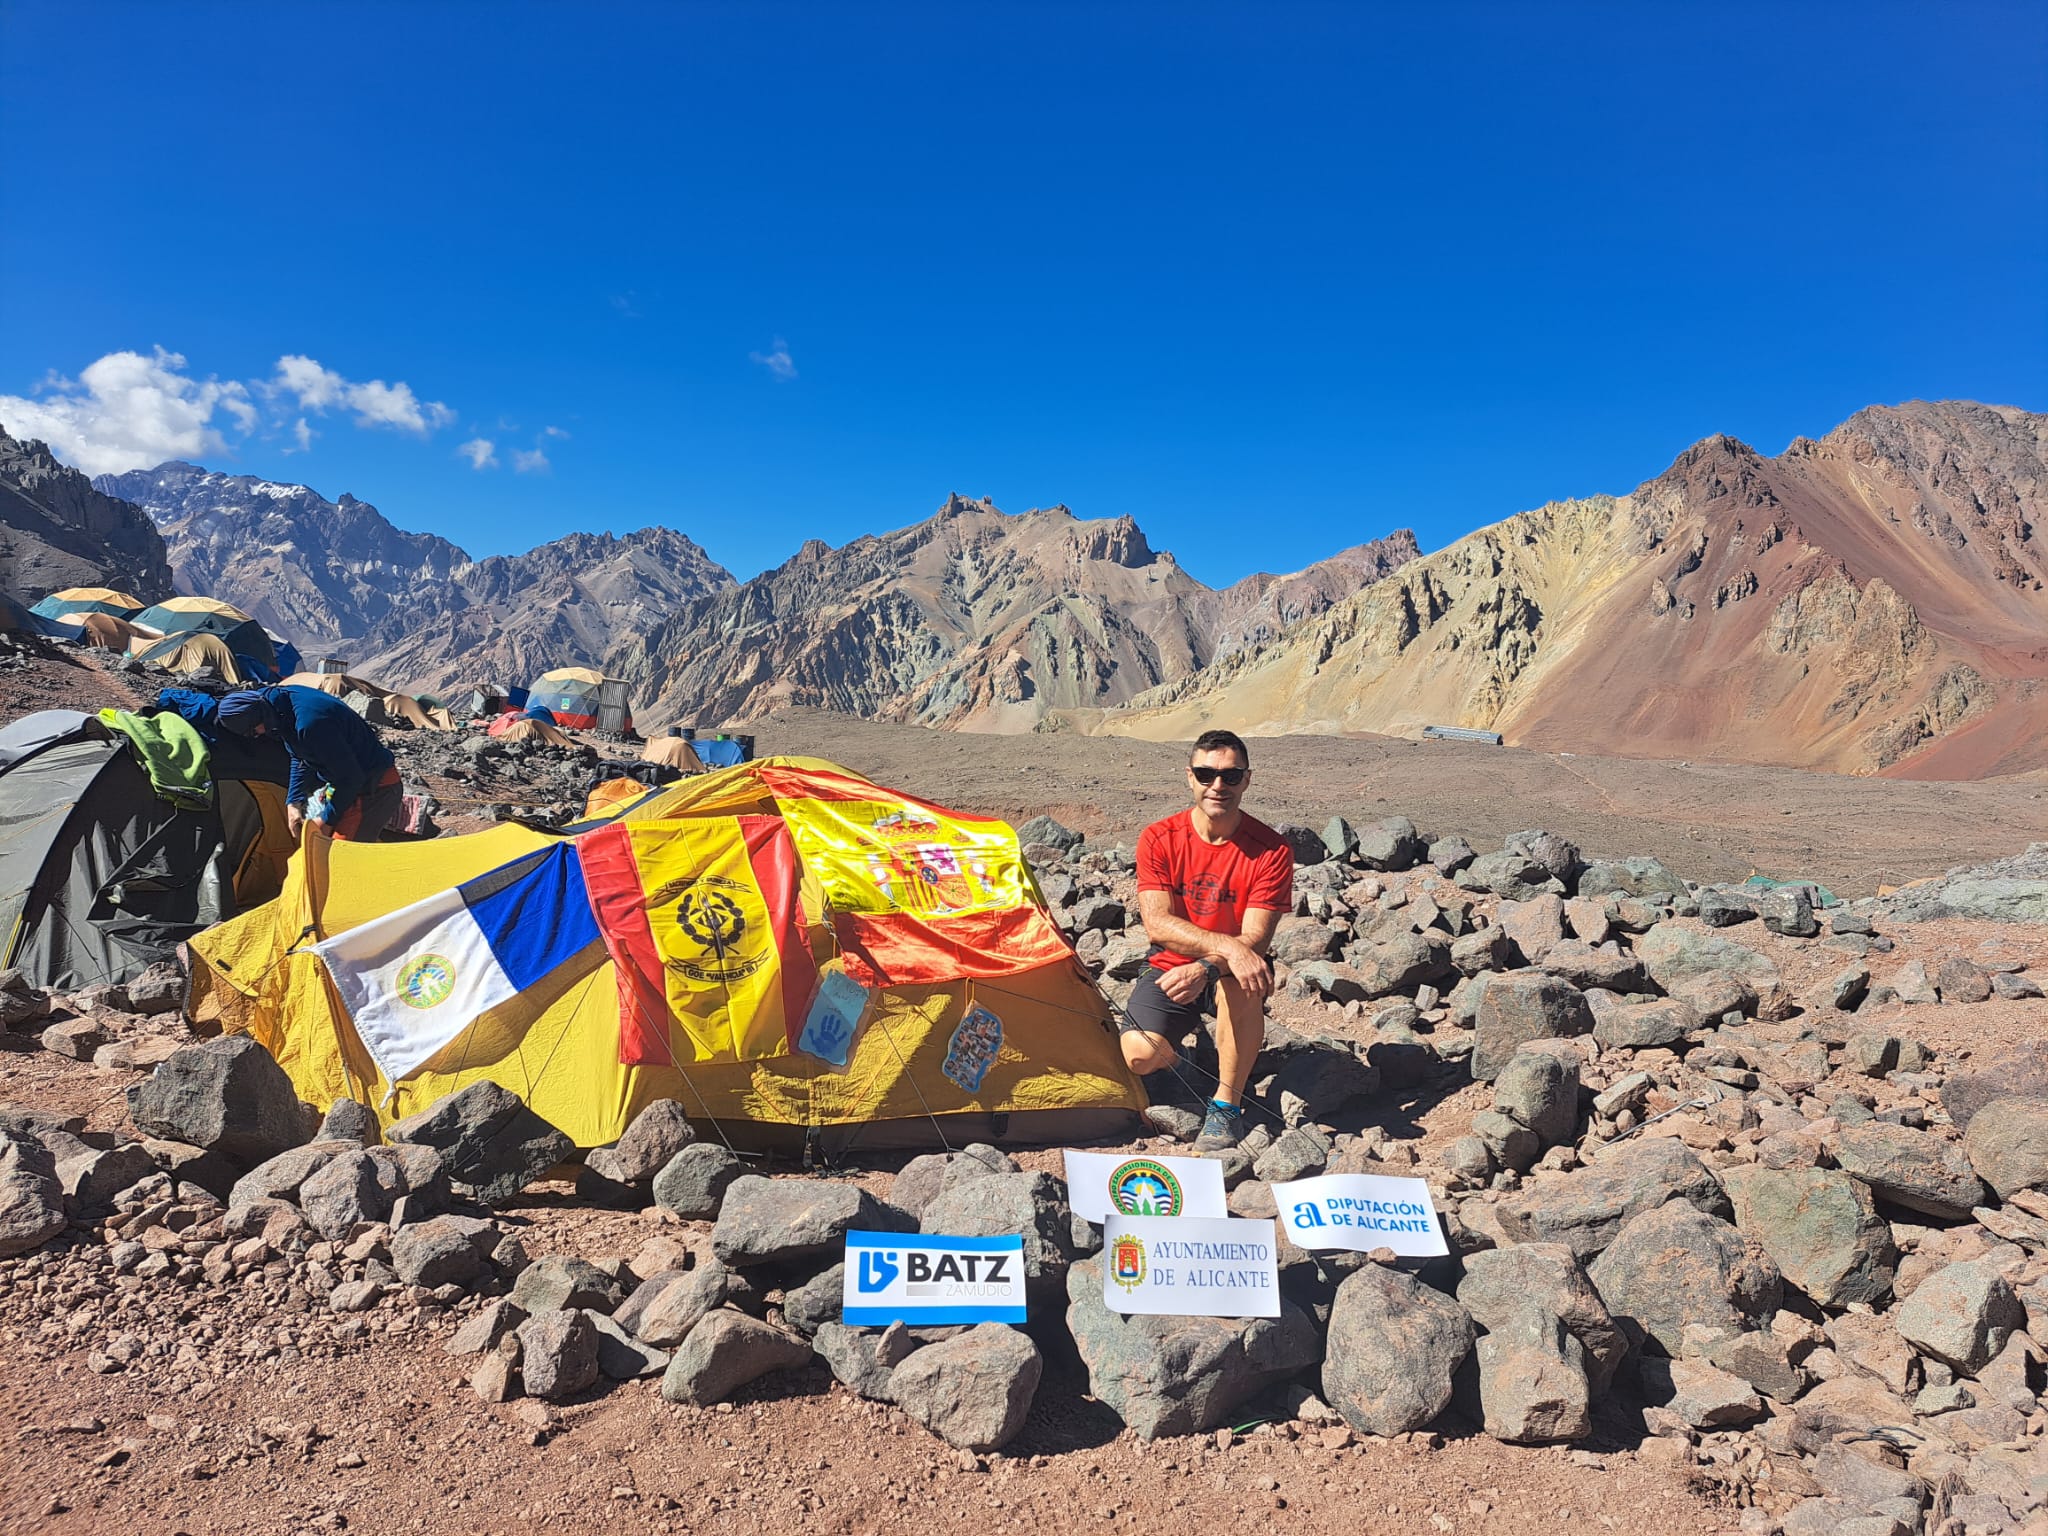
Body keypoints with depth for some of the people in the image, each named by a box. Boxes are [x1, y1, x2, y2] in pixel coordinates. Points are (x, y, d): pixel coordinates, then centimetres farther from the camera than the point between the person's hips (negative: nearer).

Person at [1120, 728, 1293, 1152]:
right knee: (1139, 1055, -23)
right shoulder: (1159, 839, -11)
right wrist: (1227, 946, -37)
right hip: (1170, 969, 1)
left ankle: (1227, 1105, -18)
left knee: (1242, 984, -37)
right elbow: (1157, 923, -21)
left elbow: (1254, 939, -17)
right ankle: (1188, 1042, 17)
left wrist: (1205, 968, -37)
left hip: (1230, 975, -1)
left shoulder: (1271, 850, -13)